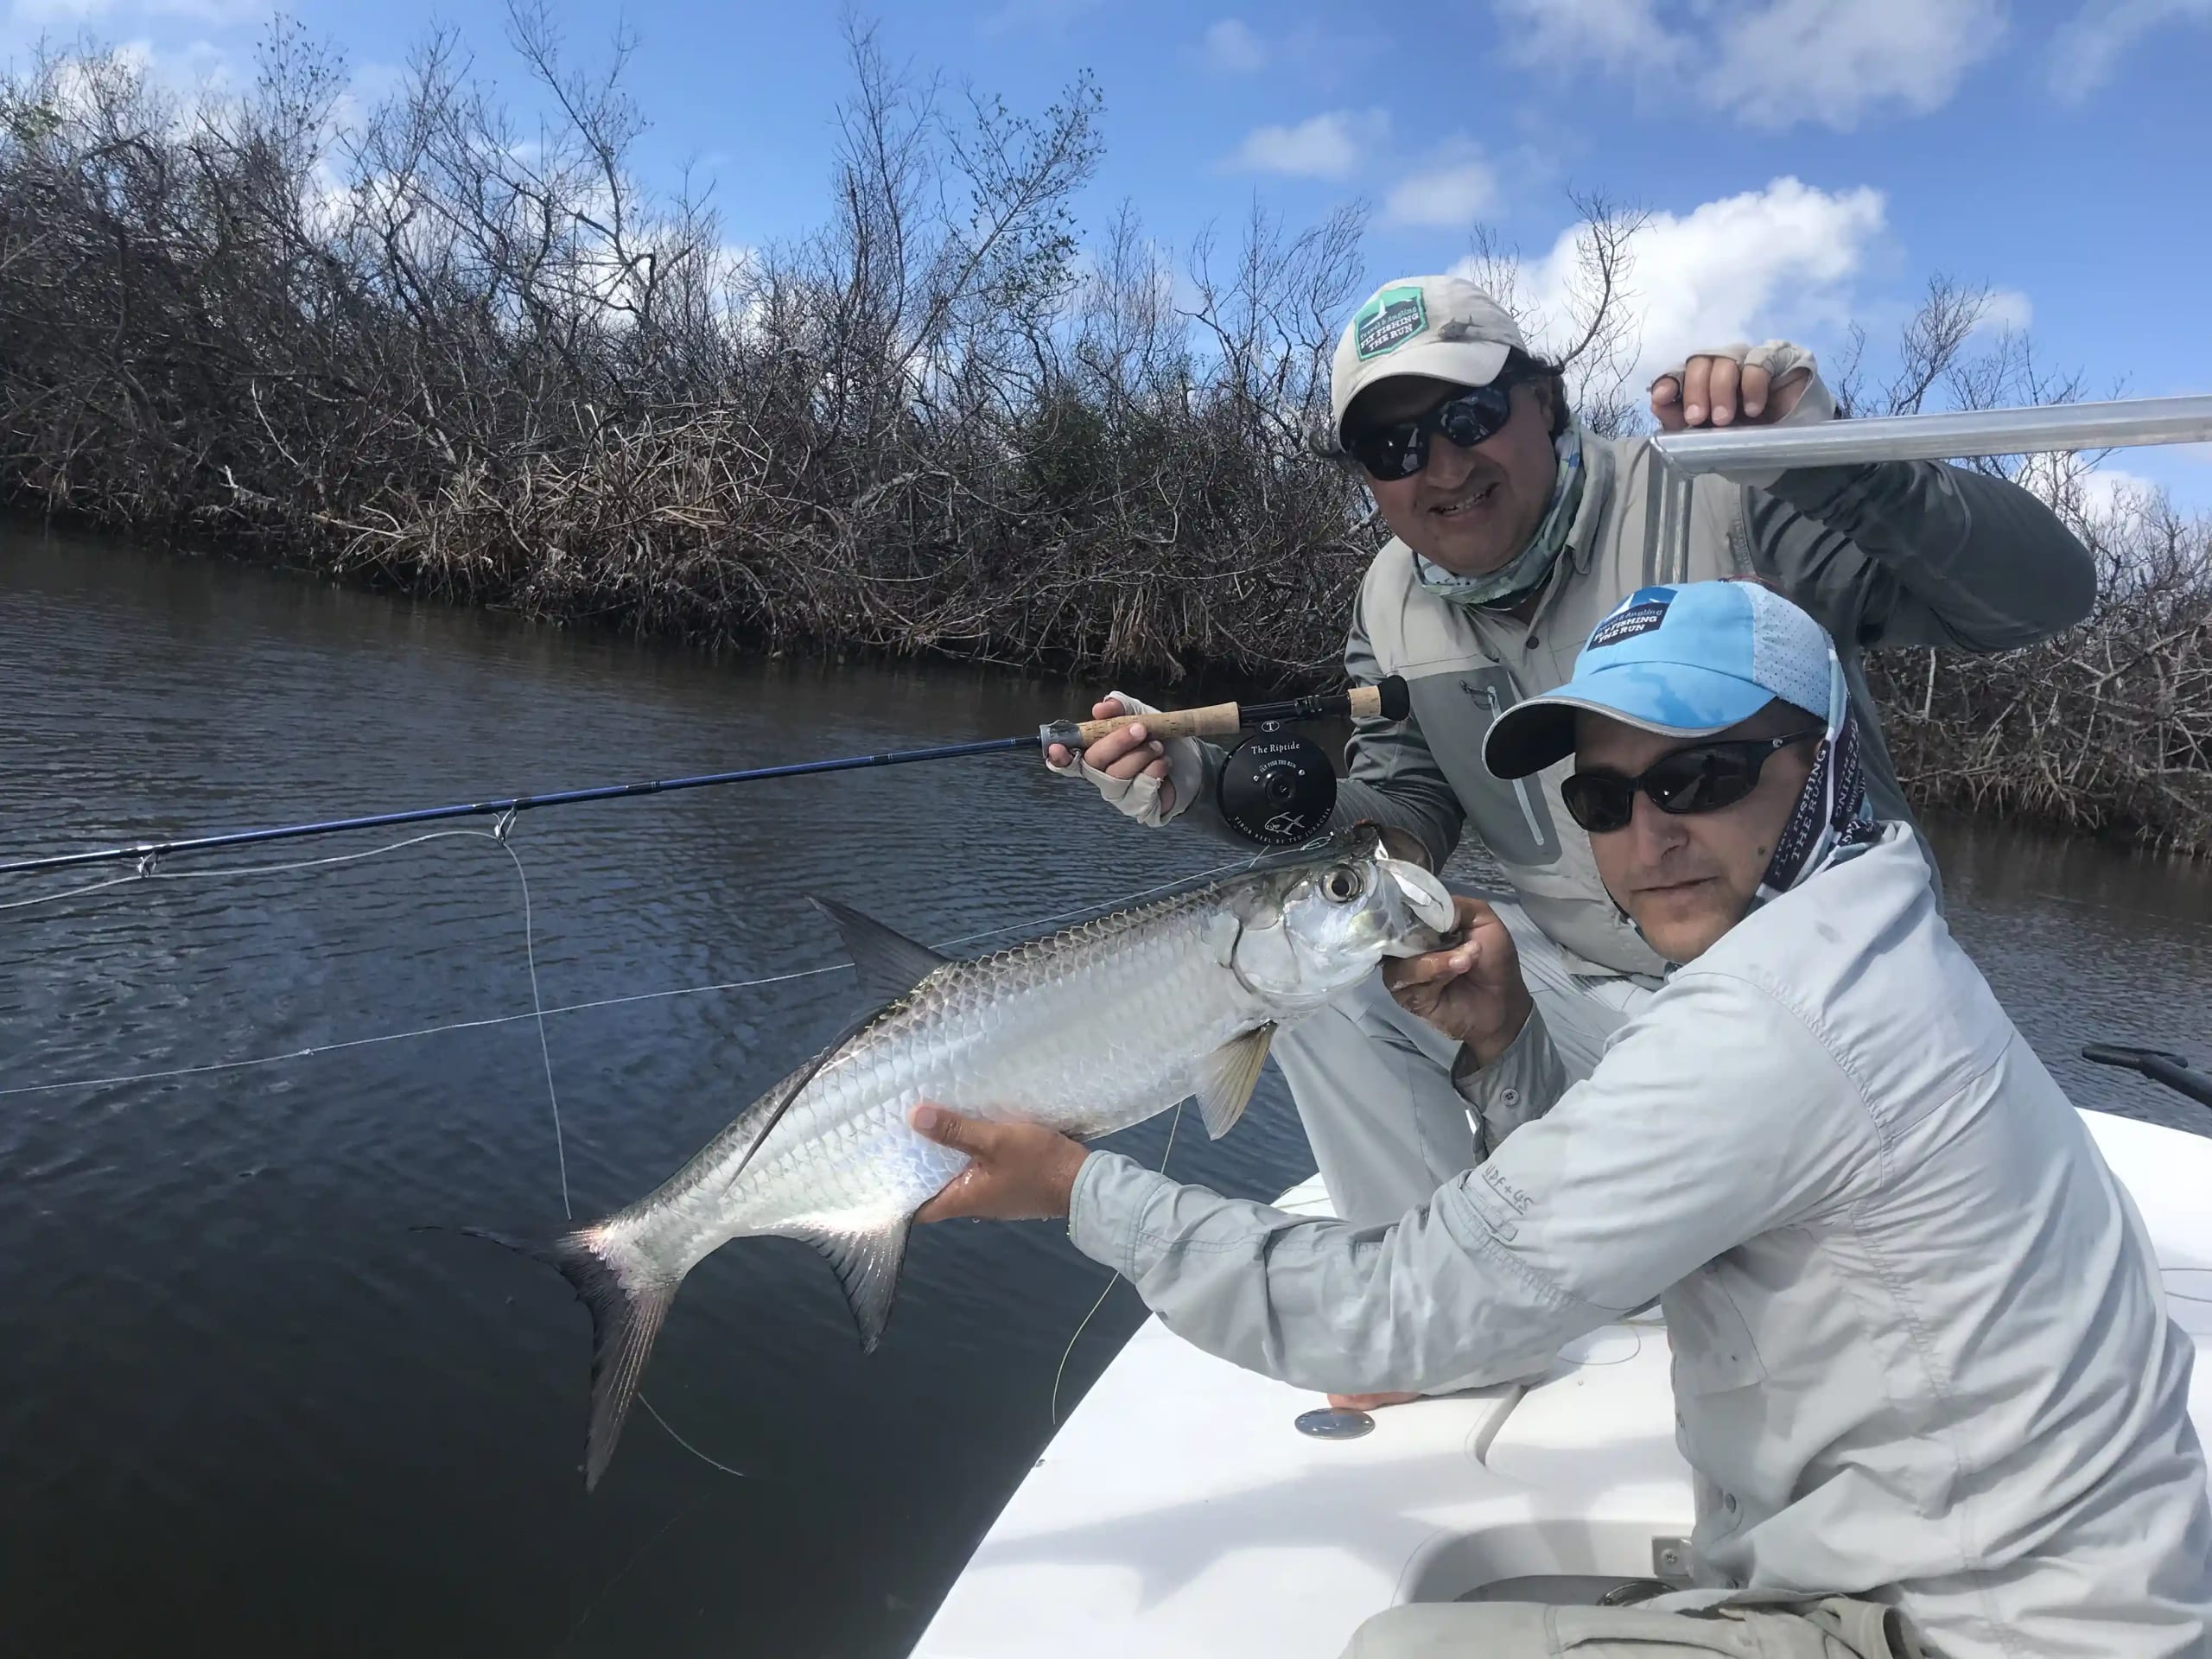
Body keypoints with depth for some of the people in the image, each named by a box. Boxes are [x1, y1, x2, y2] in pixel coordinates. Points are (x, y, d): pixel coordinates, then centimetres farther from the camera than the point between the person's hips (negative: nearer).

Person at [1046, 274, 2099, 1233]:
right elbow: (1400, 823, 4)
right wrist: (1200, 783, -10)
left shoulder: (1724, 503, -18)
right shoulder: (1396, 606, 2)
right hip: (1571, 982, 5)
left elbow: (2046, 591, -21)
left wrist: (1834, 461, -38)